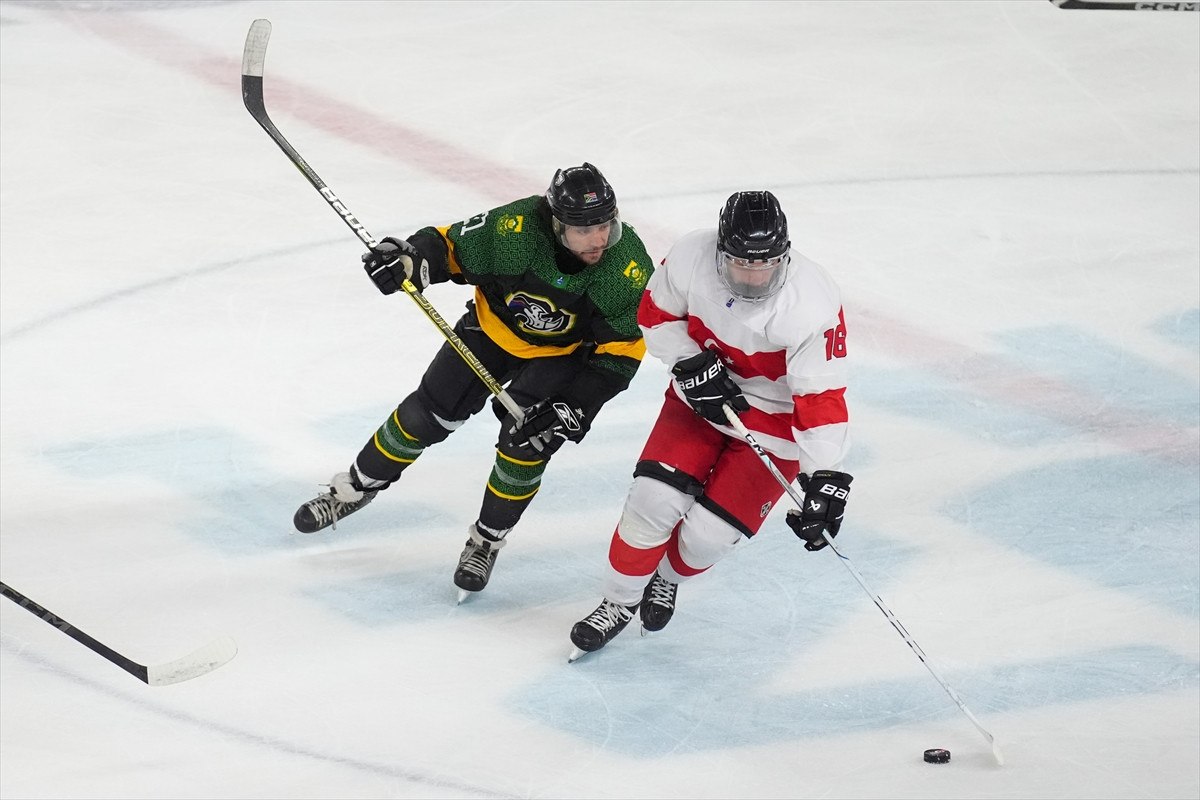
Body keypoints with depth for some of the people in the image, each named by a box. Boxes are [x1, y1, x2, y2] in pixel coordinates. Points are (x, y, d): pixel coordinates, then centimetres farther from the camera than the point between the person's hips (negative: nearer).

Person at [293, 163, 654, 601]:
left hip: (564, 354, -1)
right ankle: (355, 488, 28)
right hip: (493, 329, 1)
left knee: (525, 444, -15)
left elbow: (620, 352, -22)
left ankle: (487, 540, 10)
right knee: (426, 414, 4)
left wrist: (574, 407, -29)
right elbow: (450, 245, -20)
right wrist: (408, 259, -41)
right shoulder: (513, 228, -34)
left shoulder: (630, 269, -31)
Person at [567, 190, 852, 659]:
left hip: (775, 416, -3)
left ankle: (668, 578, 29)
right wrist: (692, 364, -18)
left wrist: (824, 480, -36)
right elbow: (656, 314, -3)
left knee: (708, 533, -6)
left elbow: (822, 399, -31)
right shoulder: (691, 259, -23)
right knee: (655, 499, -10)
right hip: (703, 393, 3)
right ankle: (620, 602, 15)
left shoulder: (813, 305, -33)